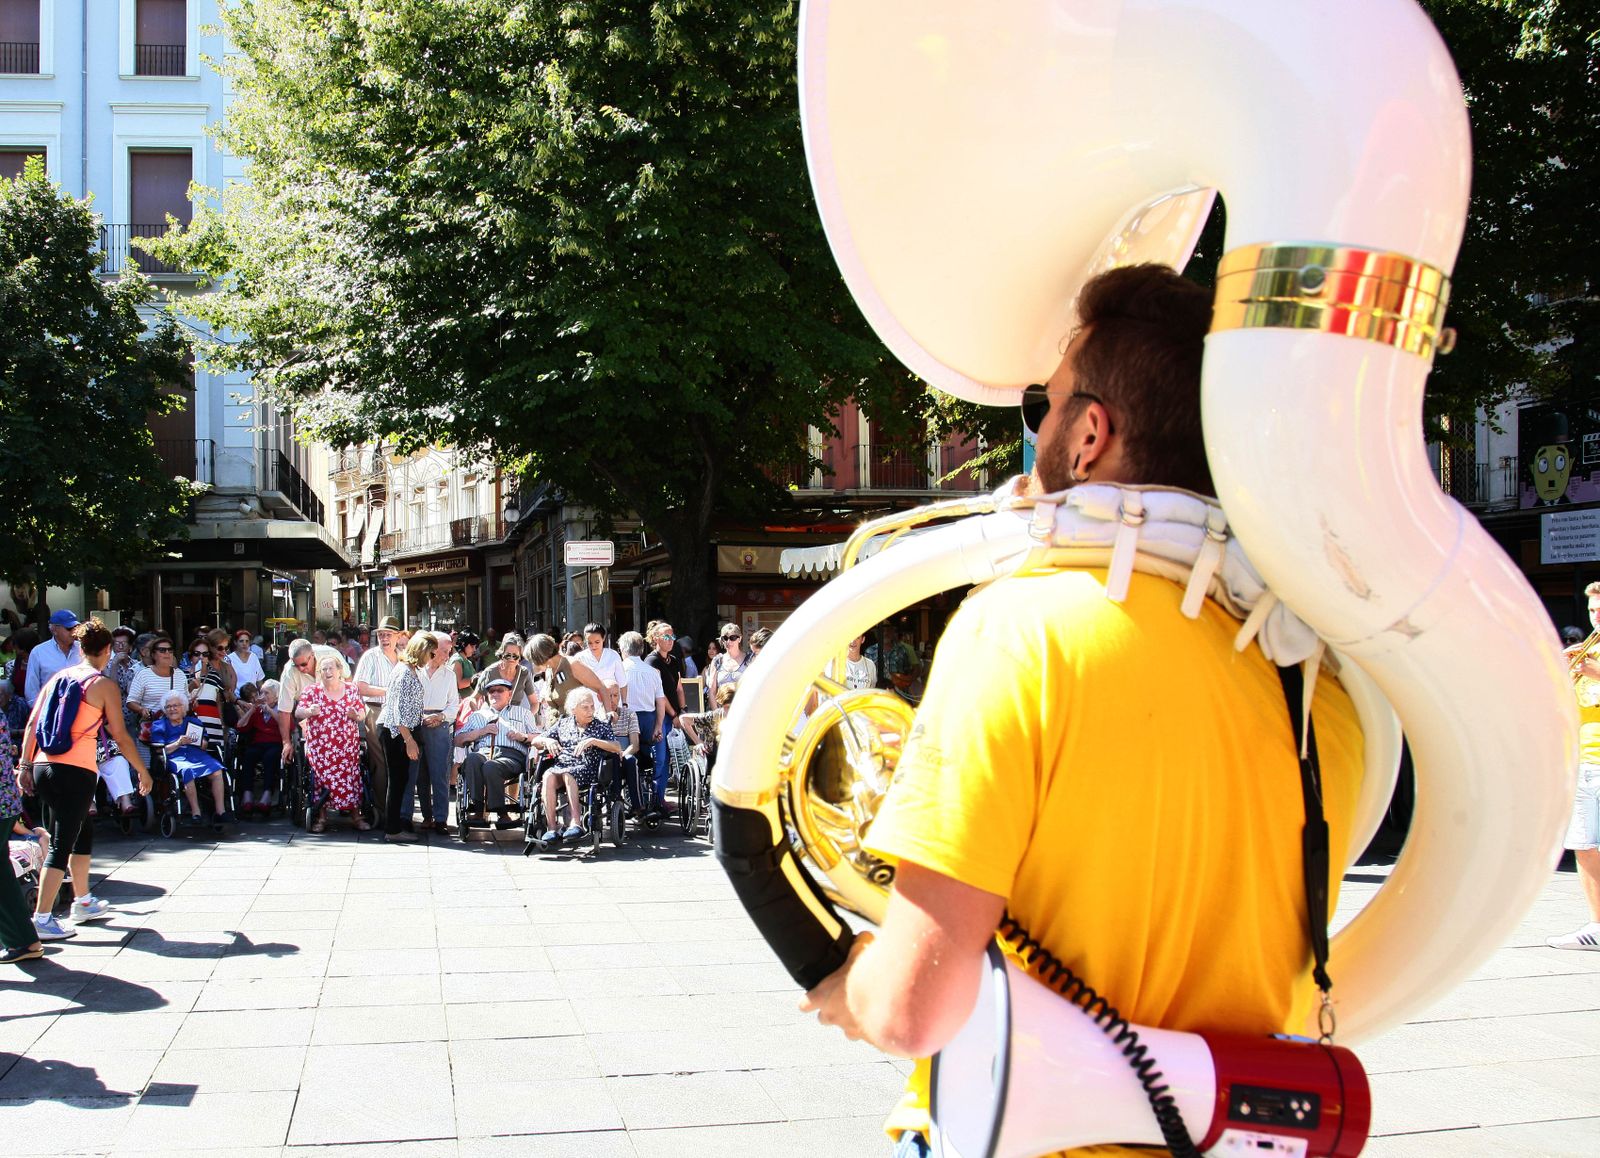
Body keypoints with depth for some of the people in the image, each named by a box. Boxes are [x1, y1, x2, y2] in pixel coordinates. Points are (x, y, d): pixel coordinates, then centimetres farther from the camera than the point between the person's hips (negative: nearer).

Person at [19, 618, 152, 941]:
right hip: (77, 770, -7)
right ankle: (41, 920, -7)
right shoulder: (103, 685, -3)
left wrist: (25, 764, 10)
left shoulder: (58, 676, 13)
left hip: (43, 766, 7)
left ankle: (83, 902, 35)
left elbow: (32, 723, 9)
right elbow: (120, 736, -3)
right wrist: (143, 771, 7)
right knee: (62, 845, -3)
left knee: (82, 831, 23)